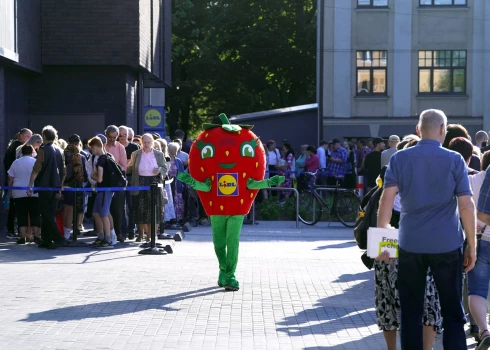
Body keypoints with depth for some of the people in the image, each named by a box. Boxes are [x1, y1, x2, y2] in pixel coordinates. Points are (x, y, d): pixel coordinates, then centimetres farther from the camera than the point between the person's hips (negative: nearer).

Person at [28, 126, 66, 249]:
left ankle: (58, 238, -15)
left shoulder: (43, 150, -9)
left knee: (46, 214, -4)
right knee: (48, 213, 13)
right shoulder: (59, 151, 9)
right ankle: (46, 240, 13)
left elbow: (36, 169, -15)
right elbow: (63, 172, 14)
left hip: (44, 187, -6)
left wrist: (30, 185, -13)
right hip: (55, 187, 6)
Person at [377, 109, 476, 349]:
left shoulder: (399, 159, 3)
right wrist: (472, 245, 1)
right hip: (447, 245, -1)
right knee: (452, 312, 7)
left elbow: (387, 199, -5)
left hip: (410, 244, 1)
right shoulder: (454, 160, -1)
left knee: (411, 311, 10)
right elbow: (466, 206, -5)